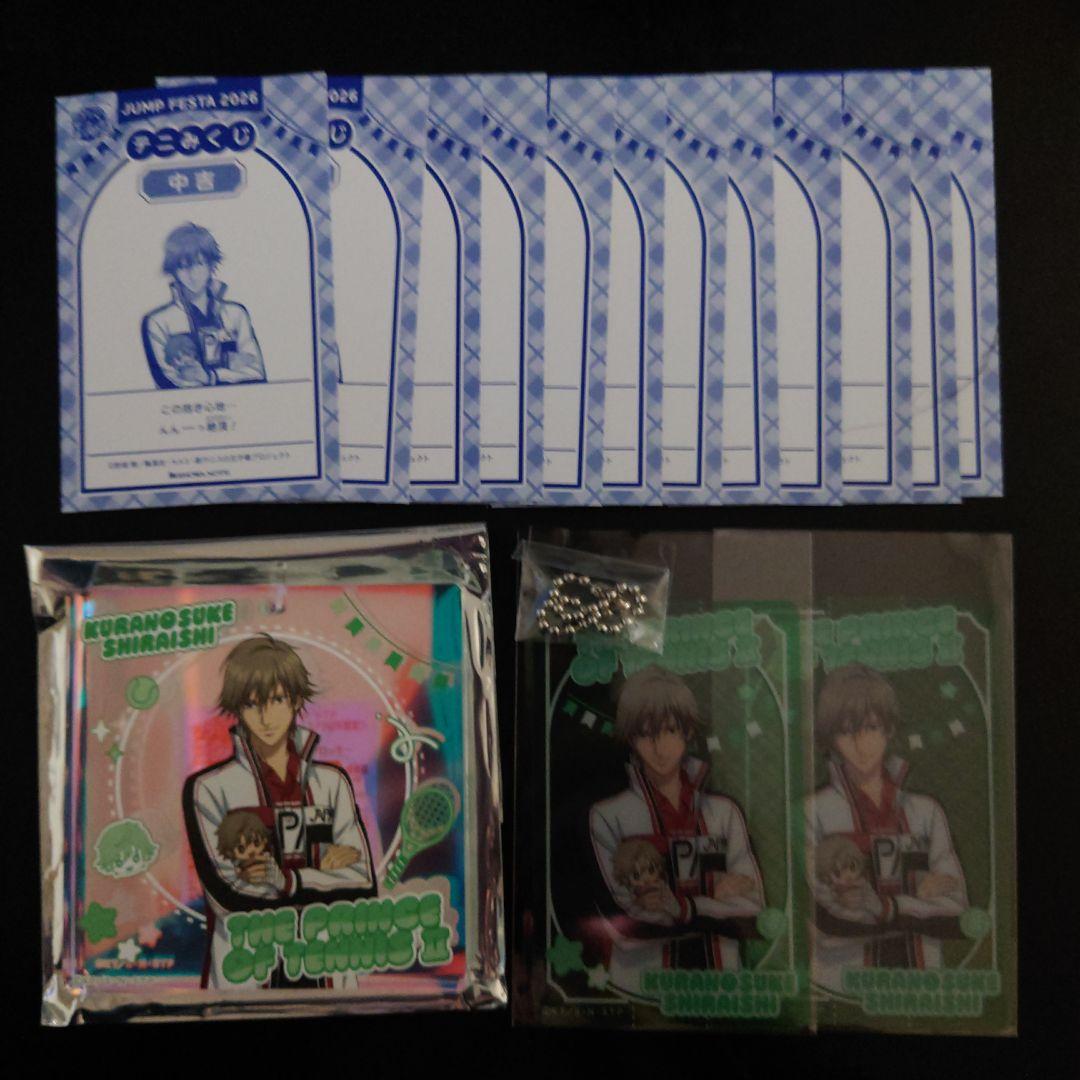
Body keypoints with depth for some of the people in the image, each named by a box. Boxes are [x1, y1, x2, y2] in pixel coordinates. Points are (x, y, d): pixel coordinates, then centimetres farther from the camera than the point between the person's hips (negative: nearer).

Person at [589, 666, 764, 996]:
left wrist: (680, 906, -10)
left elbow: (751, 906, 1)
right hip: (641, 981, -2)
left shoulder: (723, 811, 5)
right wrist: (714, 895, -6)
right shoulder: (608, 816, -3)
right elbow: (634, 911, -6)